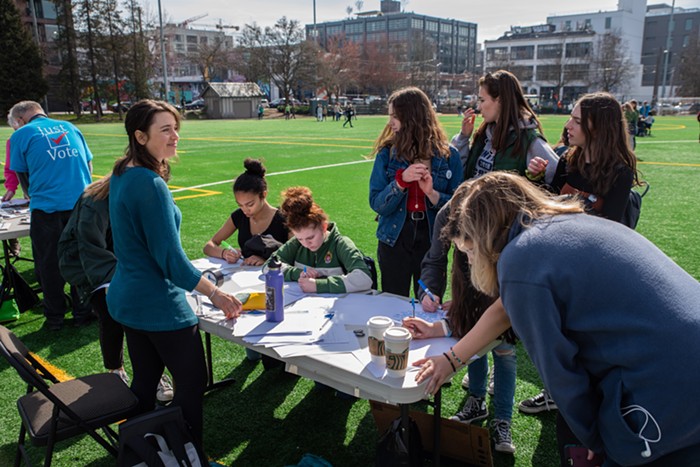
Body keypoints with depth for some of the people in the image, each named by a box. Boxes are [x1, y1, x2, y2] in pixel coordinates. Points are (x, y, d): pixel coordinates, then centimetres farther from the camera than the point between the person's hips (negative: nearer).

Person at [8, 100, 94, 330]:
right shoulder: (69, 127, 13)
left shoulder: (21, 135, 4)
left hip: (47, 208, -3)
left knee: (49, 264, 10)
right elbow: (89, 164, 17)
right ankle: (82, 312, 21)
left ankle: (55, 318, 20)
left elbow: (22, 176, 10)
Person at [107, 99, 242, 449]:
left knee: (145, 381, 21)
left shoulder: (122, 173, 5)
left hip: (127, 299, 10)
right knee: (192, 383, 5)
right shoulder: (150, 184, -24)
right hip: (160, 306, -9)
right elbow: (171, 258, -23)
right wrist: (216, 294, -17)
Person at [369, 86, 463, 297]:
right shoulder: (387, 153, -2)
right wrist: (401, 180, -22)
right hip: (395, 240, 1)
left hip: (431, 239, 0)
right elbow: (377, 204, -8)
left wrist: (432, 193, -21)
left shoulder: (447, 154, -3)